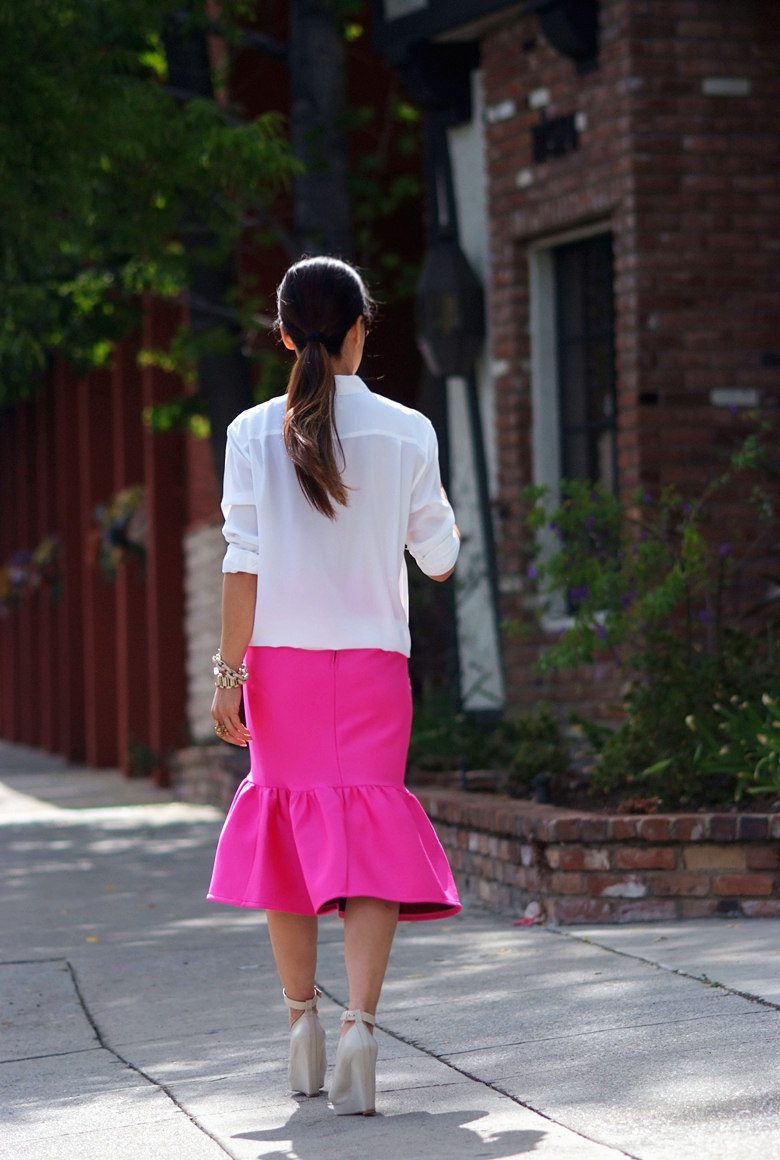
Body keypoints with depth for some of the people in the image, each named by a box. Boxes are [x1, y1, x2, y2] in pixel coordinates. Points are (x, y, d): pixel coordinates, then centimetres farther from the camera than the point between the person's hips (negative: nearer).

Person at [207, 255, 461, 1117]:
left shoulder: (254, 434, -2)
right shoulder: (405, 433, -3)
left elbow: (243, 562, -5)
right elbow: (439, 561, 3)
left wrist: (229, 672, -2)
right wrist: (440, 509, 25)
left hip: (279, 656, 1)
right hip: (371, 658, -1)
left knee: (288, 826, 15)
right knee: (369, 840, -3)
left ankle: (302, 1021, 20)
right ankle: (361, 1023, -20)